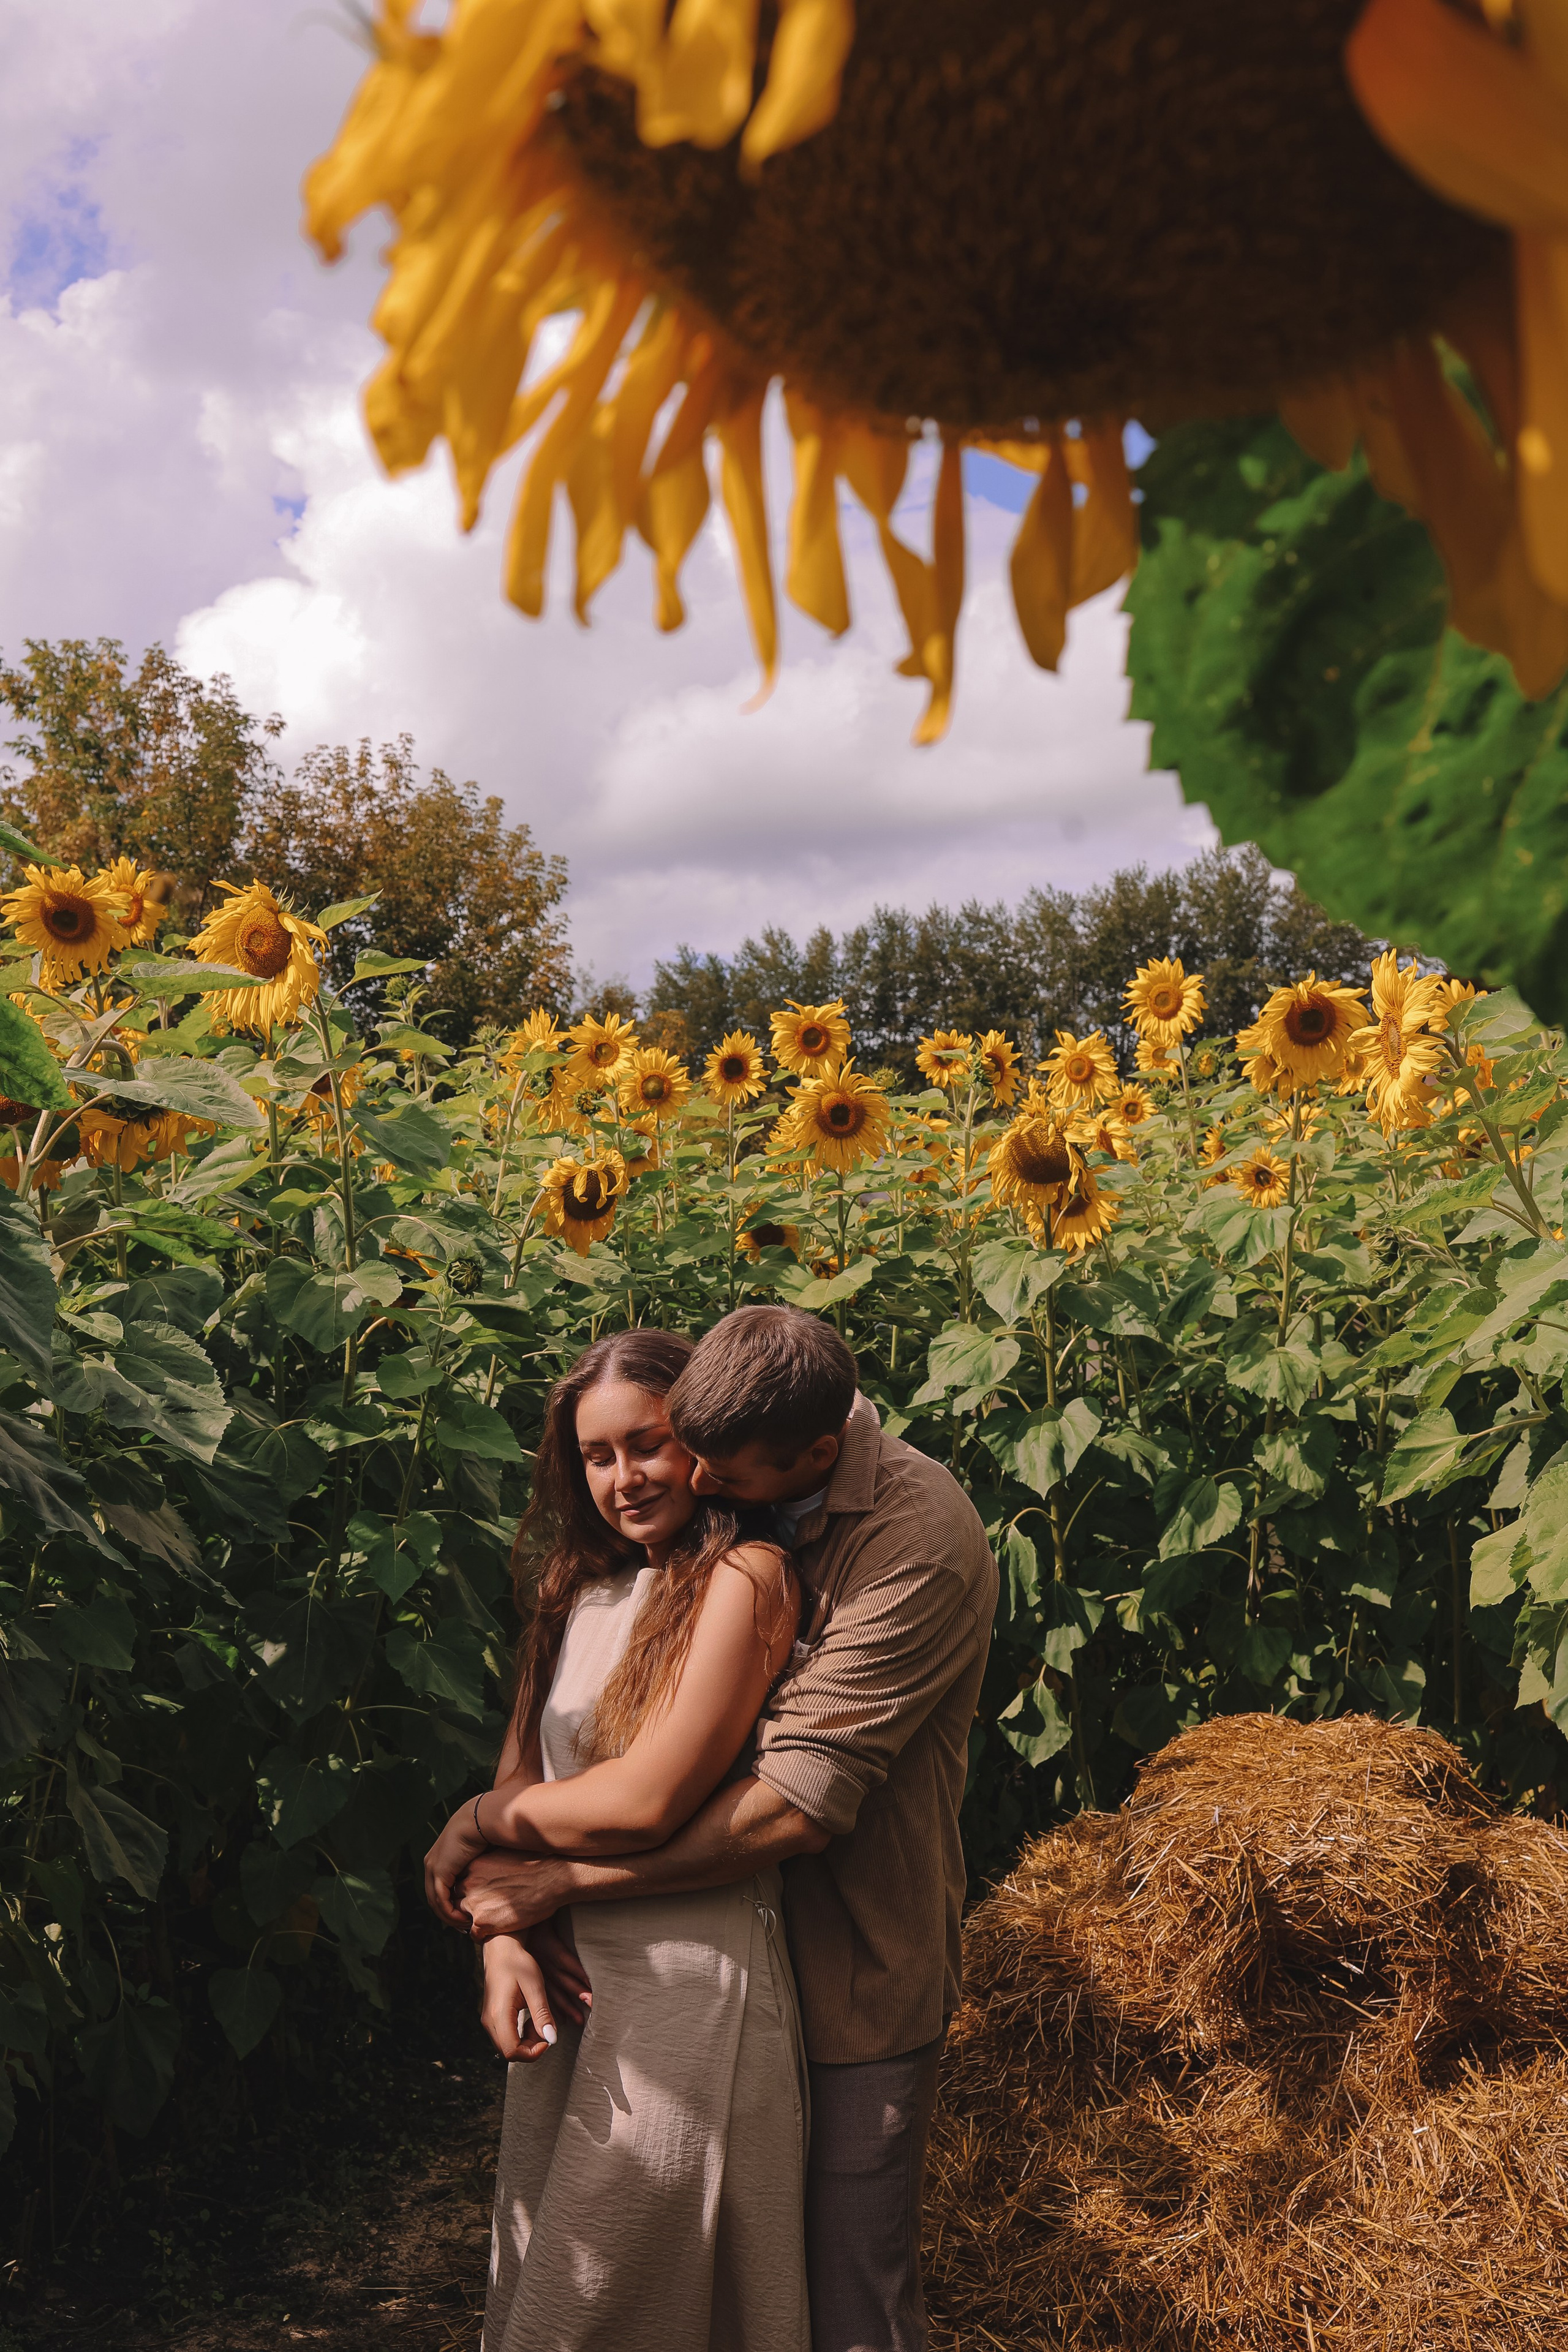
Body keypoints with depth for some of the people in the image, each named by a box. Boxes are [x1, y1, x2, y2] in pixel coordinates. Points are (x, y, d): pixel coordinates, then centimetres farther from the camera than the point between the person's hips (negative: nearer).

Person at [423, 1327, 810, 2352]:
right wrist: (502, 1935, -8)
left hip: (688, 1984, -7)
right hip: (564, 1976, 7)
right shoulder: (585, 1588, 11)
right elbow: (522, 1771, 8)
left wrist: (477, 1825, -4)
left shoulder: (746, 1579, -13)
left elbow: (644, 1802, -18)